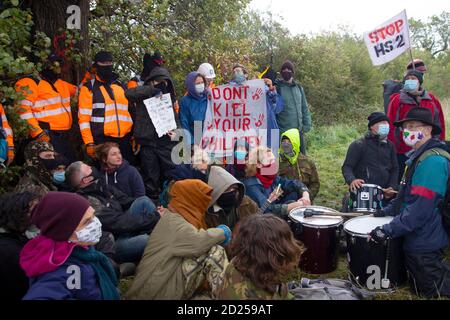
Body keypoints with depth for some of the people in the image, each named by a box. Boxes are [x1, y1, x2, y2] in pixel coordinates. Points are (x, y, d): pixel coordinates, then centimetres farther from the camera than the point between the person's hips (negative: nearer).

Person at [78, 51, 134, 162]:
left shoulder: (120, 85, 17)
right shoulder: (89, 88, 2)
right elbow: (84, 117, -3)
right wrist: (89, 143, -11)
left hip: (124, 139, 4)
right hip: (102, 140, -4)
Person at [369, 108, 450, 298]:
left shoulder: (432, 160, -23)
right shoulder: (418, 157, 10)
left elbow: (420, 208, -29)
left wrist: (389, 230, -27)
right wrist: (387, 211, 13)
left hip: (424, 242, -10)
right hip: (417, 238, 10)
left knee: (432, 292, 6)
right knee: (422, 288, 23)